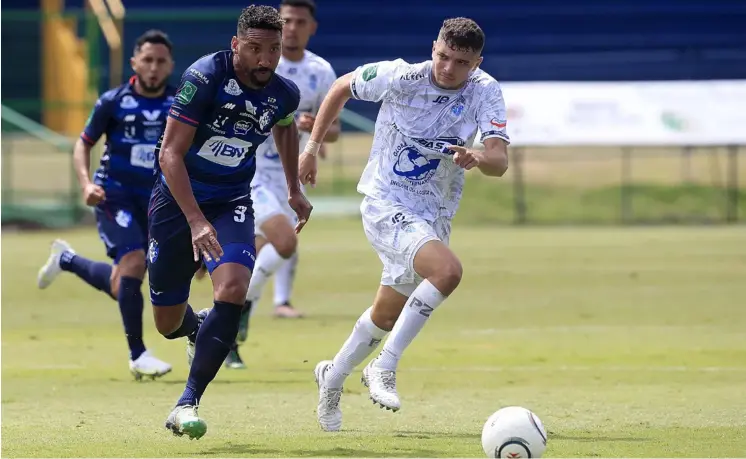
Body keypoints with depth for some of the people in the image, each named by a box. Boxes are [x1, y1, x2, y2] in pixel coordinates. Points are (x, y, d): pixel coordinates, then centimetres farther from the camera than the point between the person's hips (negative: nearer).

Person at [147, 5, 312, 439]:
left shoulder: (284, 93, -6)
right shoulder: (204, 77, -22)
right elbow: (170, 153, -24)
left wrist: (295, 188, 23)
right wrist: (196, 221, -32)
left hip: (232, 203, 2)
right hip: (177, 198, -2)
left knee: (233, 289, -25)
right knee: (167, 322, 6)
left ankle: (187, 403, -18)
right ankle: (197, 327, 46)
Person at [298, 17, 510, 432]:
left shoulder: (485, 92, -9)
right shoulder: (399, 77, -14)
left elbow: (499, 161, -21)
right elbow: (342, 87, 5)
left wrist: (477, 159, -43)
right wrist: (313, 146, 6)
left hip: (434, 216, 5)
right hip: (385, 204, -5)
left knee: (388, 315, 17)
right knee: (448, 270, -30)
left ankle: (332, 378, 44)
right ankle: (385, 367, -20)